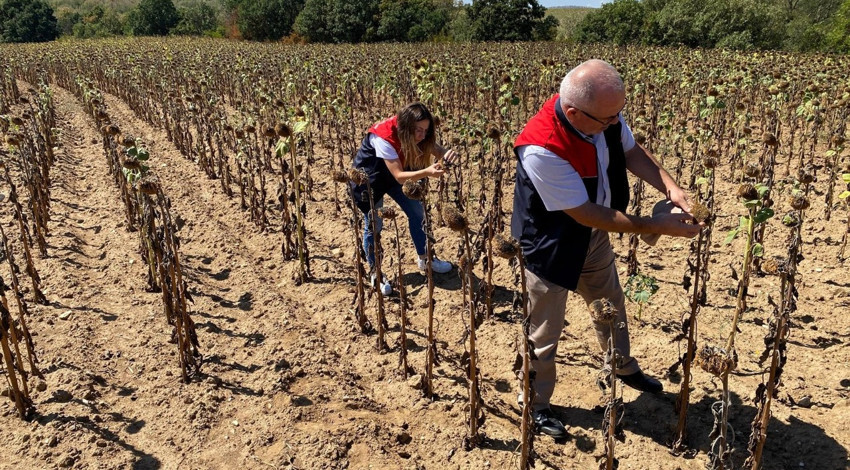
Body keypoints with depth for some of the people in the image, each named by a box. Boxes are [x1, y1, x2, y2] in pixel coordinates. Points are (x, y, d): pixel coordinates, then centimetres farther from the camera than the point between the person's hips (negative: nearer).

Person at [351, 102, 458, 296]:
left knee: (417, 211, 5)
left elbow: (438, 150, -19)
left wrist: (447, 155, -44)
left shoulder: (414, 132, -18)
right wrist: (427, 172, -54)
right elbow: (399, 176, -40)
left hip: (396, 172, 7)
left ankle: (424, 259, 22)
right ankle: (375, 273, 15)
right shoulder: (384, 137, -37)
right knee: (373, 225, -2)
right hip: (369, 176, -6)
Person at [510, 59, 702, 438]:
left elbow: (632, 152, 2)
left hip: (594, 235, 7)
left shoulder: (605, 112, -17)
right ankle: (535, 404, 32)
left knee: (612, 304, 26)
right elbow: (587, 214, -31)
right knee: (543, 330, 8)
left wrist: (669, 187, -15)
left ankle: (624, 368, 54)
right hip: (550, 246, -7)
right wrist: (654, 226, -25)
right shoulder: (541, 149, -38)